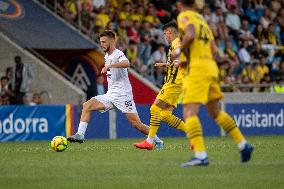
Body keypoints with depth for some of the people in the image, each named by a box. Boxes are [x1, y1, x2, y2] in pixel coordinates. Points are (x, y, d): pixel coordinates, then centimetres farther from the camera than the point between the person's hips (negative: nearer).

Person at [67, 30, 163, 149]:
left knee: (136, 123, -9)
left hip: (123, 94, -8)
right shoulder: (107, 56, 16)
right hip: (110, 95, 8)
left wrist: (110, 65, -46)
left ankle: (158, 141, 8)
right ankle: (80, 135, -14)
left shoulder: (118, 54, -12)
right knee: (87, 105, -9)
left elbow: (126, 64, -36)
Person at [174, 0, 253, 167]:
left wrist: (179, 50, -7)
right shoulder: (201, 19, 22)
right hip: (211, 67, 8)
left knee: (189, 112, -12)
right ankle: (244, 145, 22)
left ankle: (200, 155, -25)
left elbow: (190, 34, -22)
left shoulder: (184, 16, -2)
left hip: (198, 69, -8)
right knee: (215, 112, 21)